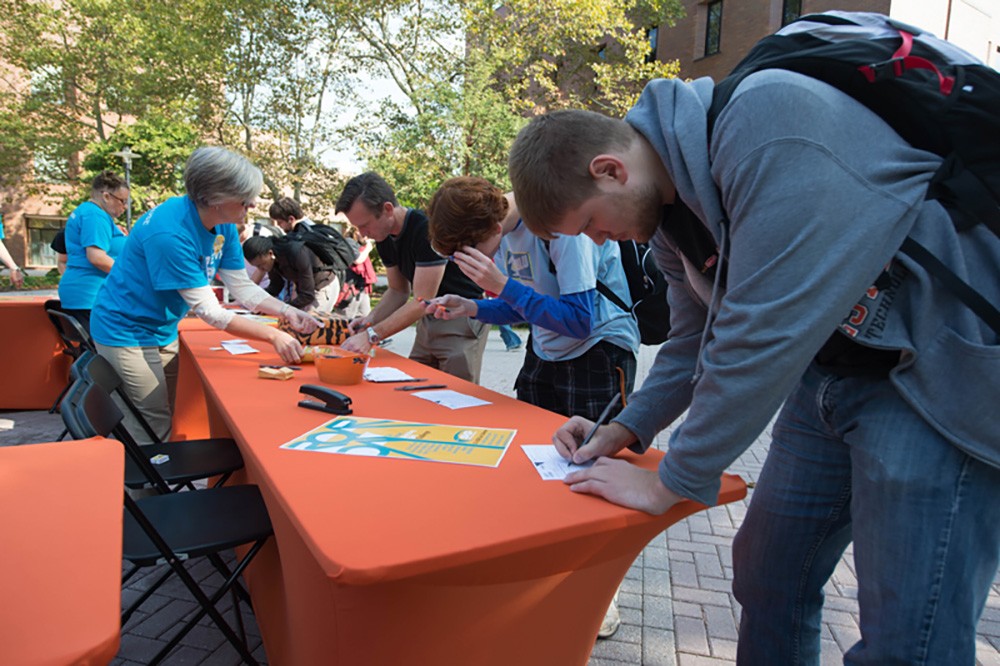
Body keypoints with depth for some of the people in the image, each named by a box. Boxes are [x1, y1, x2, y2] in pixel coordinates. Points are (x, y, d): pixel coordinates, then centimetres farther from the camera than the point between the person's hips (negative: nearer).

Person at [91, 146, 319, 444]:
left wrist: (287, 311, -18)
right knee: (157, 426, -4)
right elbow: (209, 312, -30)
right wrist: (273, 336, -32)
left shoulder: (224, 227, -7)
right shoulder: (169, 232, -31)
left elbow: (243, 288, -3)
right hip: (126, 331, -8)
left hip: (163, 331, 8)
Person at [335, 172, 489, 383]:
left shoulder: (428, 229, -24)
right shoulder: (385, 238, 3)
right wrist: (370, 319, -6)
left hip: (462, 318, -8)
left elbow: (422, 301, -25)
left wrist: (371, 335, -25)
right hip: (429, 319, 8)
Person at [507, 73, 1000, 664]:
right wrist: (627, 430, 4)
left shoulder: (770, 131, -27)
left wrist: (671, 484, -19)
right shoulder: (670, 205, 3)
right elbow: (697, 338, 14)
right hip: (828, 366, 8)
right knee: (767, 580, 12)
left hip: (940, 372, -8)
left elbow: (763, 335, -29)